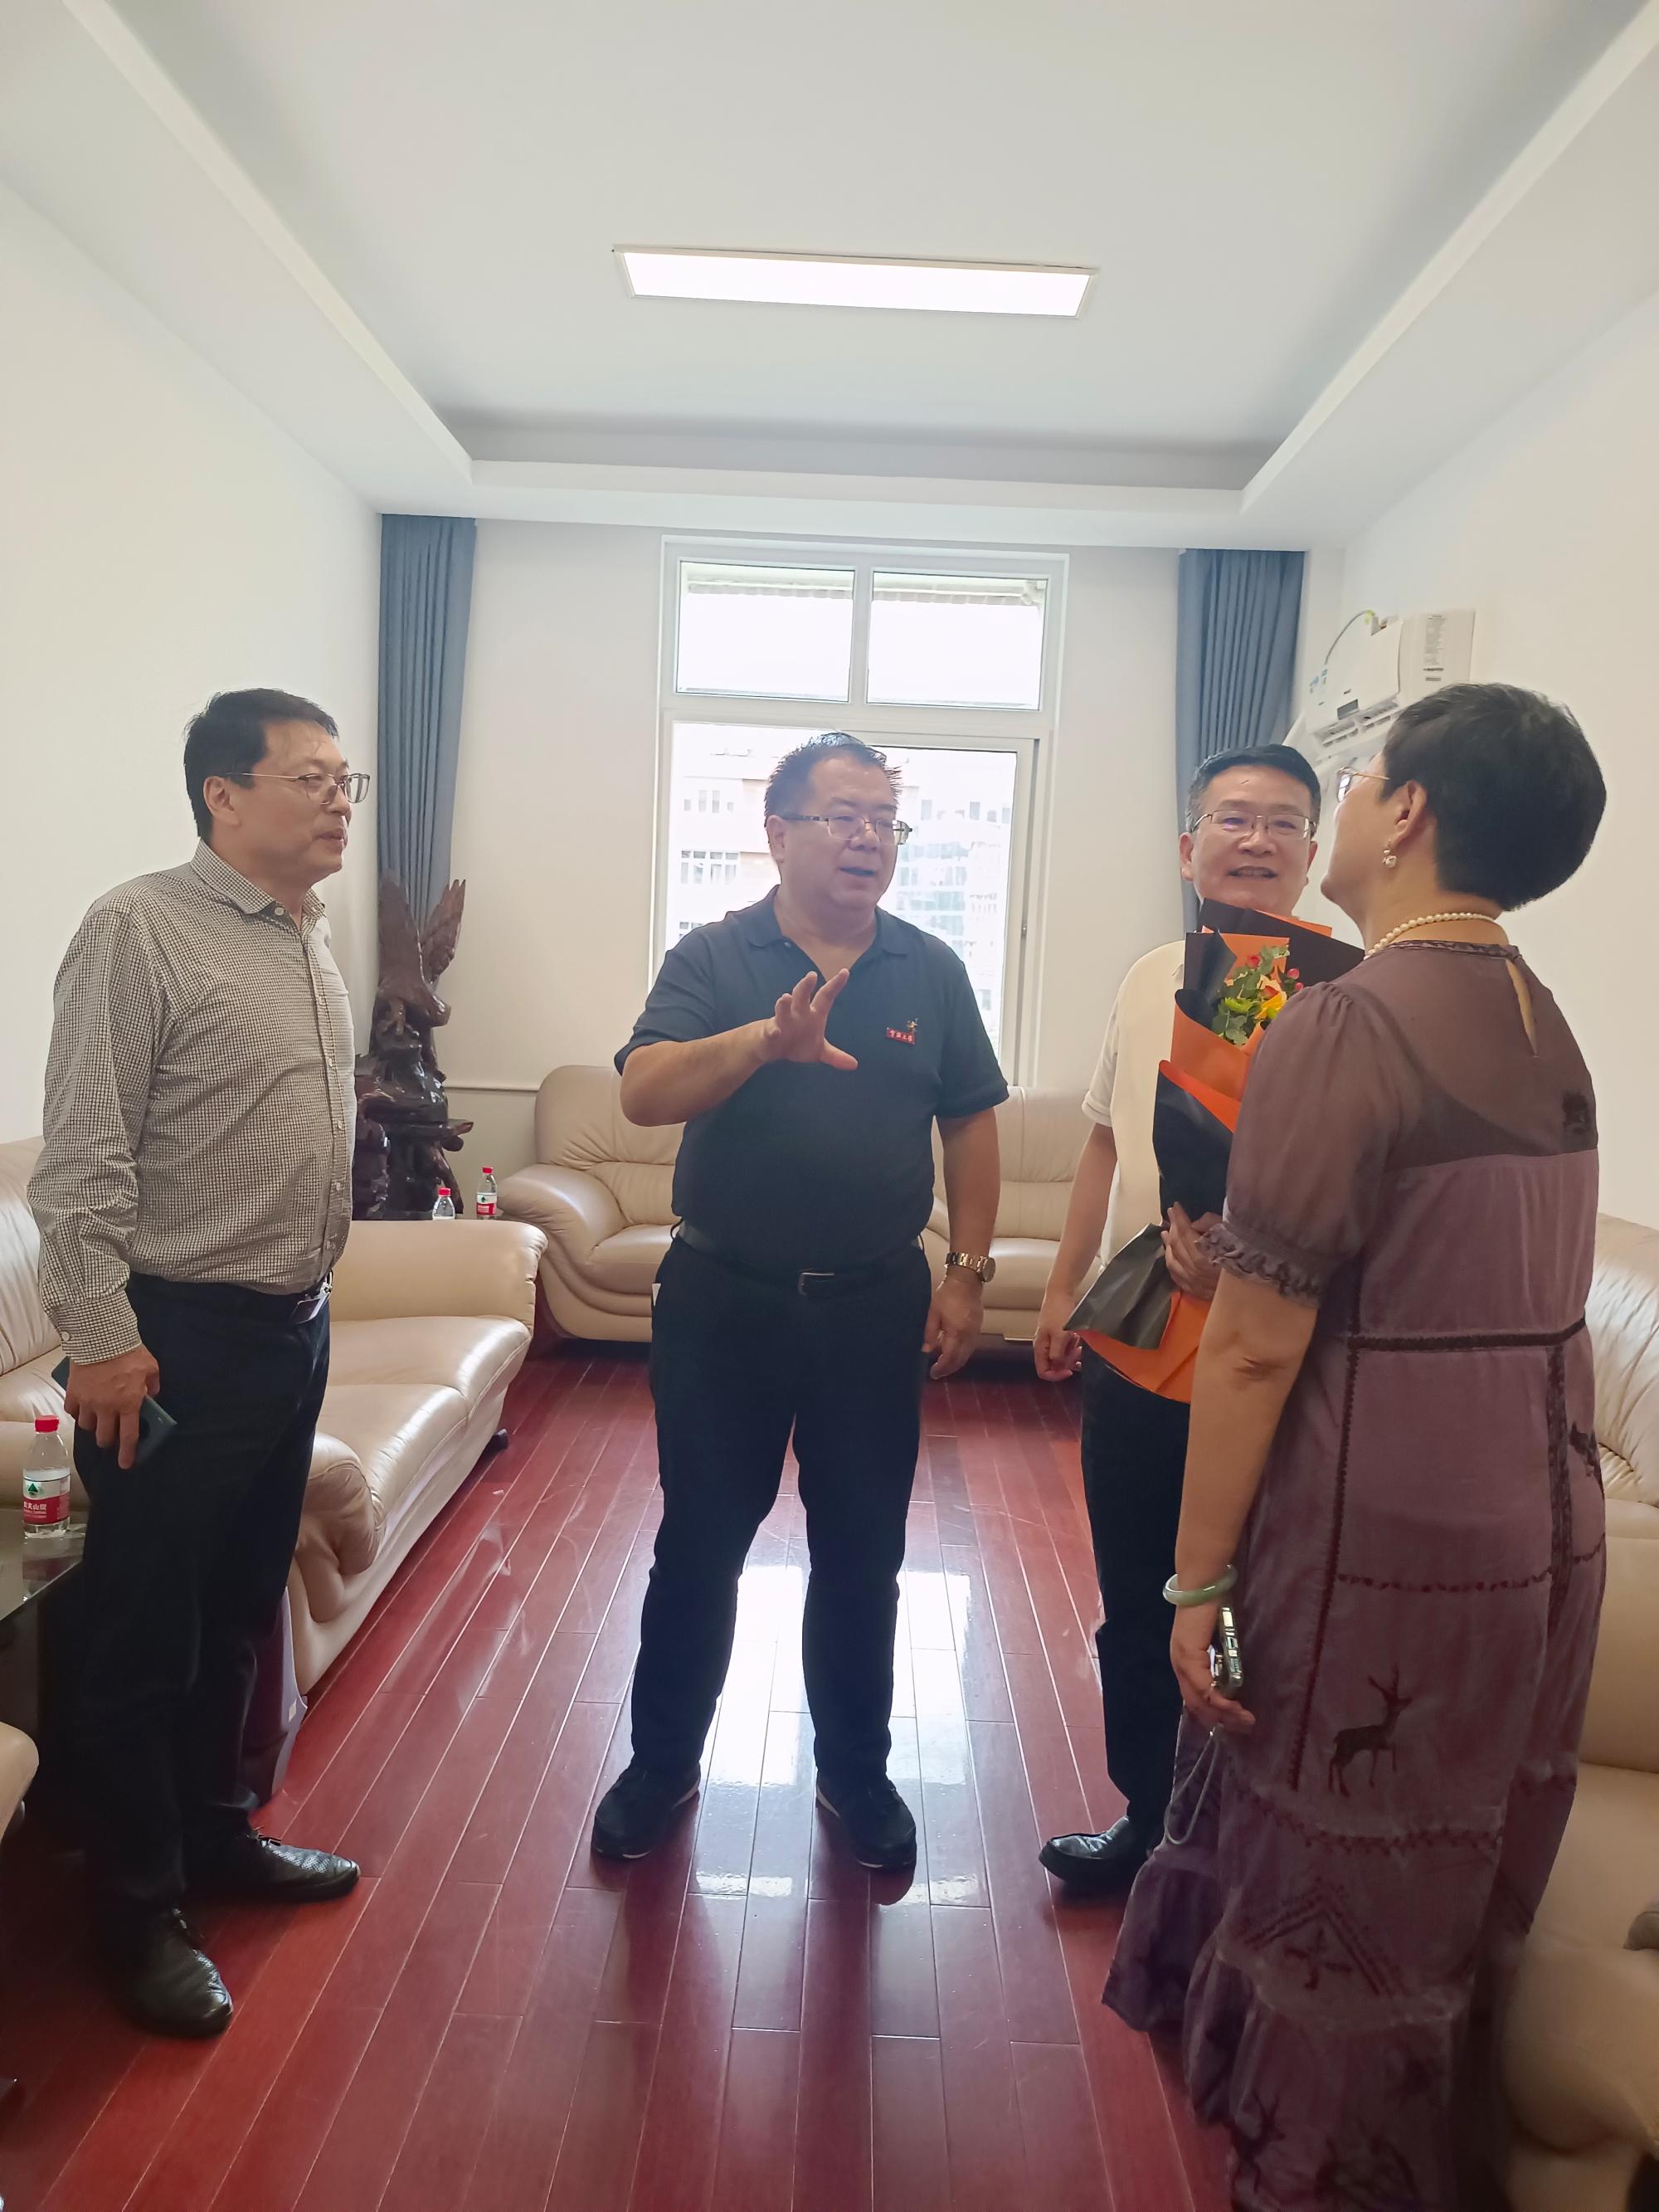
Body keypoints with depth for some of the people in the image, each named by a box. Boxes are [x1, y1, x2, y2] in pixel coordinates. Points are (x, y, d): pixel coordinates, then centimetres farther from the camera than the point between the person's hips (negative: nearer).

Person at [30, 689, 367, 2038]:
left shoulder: (314, 942, 11)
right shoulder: (141, 932, -14)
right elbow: (80, 1157, -17)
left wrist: (311, 1295, 17)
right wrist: (101, 1338, -19)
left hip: (294, 1329, 8)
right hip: (177, 1341, -8)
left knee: (240, 1615, 20)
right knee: (144, 1640, 7)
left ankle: (214, 1835, 39)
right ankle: (140, 1910, 25)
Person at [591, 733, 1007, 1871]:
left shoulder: (932, 970, 3)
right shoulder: (714, 957, -4)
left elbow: (971, 1126, 7)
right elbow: (644, 1092, -20)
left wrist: (968, 1273, 2)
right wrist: (768, 1038, -35)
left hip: (877, 1305, 2)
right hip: (723, 1297, -1)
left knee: (862, 1554, 13)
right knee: (699, 1545, 12)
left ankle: (856, 1772, 35)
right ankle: (663, 1763, 34)